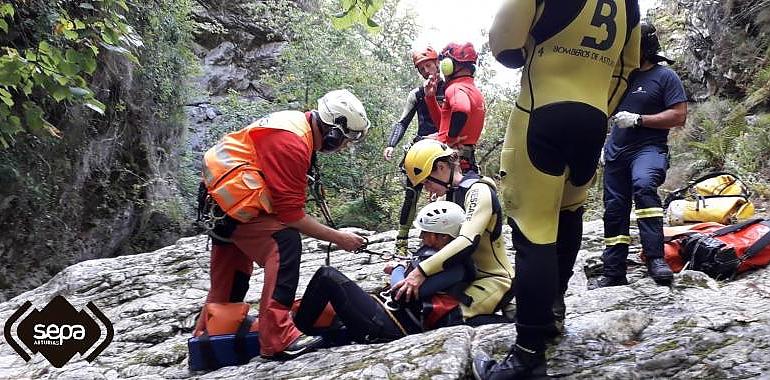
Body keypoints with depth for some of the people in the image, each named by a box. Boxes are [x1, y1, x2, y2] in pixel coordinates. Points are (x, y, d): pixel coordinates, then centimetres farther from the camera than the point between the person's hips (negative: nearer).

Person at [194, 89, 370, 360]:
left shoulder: (299, 125, 6)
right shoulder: (292, 144, -24)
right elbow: (291, 213, -22)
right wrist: (337, 238, -14)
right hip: (234, 196, -11)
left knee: (233, 265, 21)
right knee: (285, 246, -20)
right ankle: (277, 339, -20)